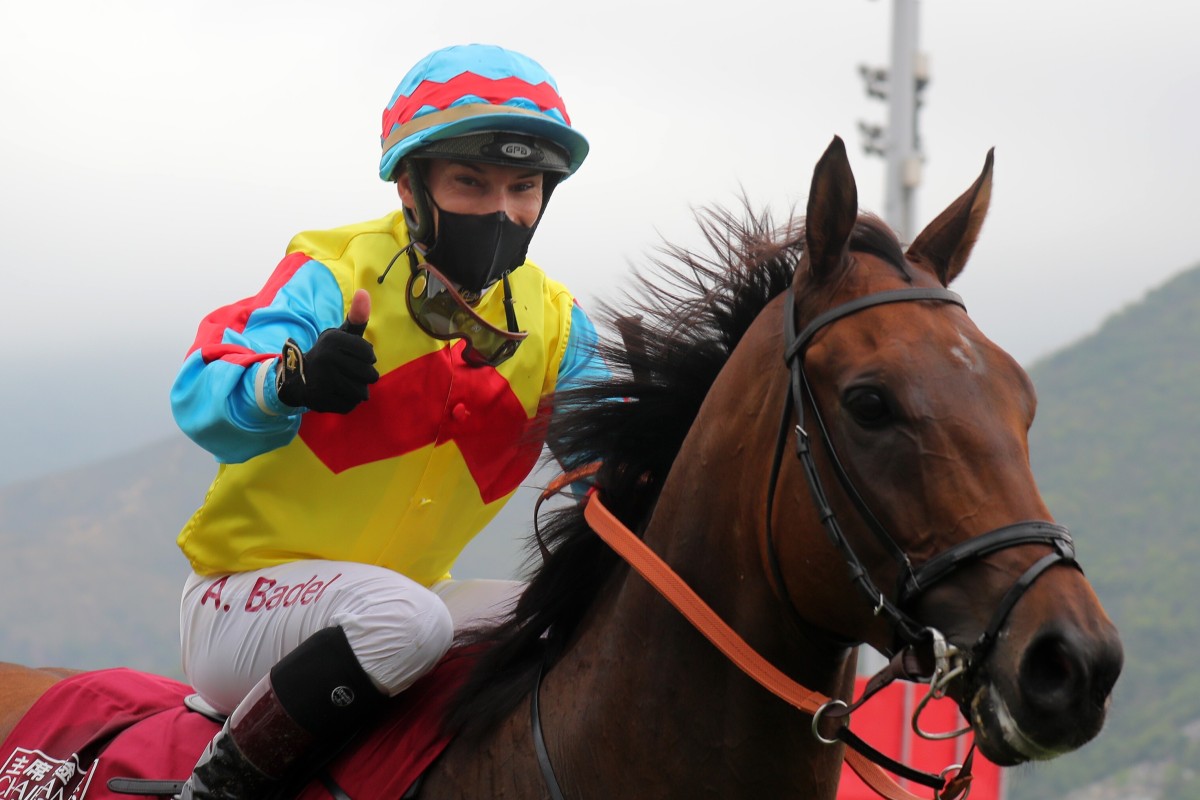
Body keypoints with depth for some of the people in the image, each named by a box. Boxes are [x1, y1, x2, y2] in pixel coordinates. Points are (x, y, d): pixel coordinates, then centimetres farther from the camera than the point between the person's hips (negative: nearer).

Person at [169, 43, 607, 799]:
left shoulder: (550, 322, 3)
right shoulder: (336, 276, -15)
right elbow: (203, 403, -29)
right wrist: (292, 380, -52)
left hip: (402, 591, 7)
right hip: (239, 606, -6)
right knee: (404, 618, -33)